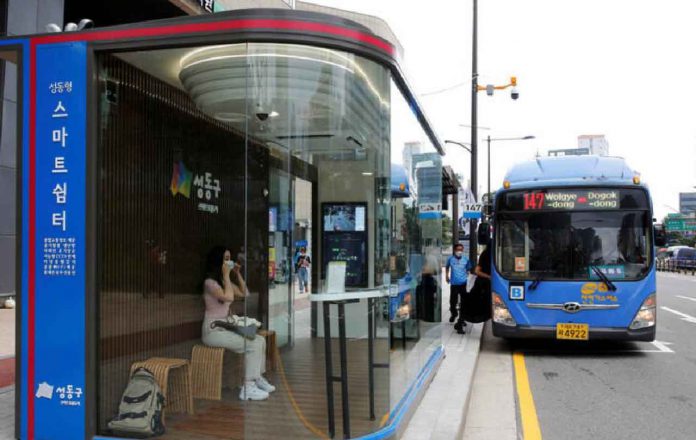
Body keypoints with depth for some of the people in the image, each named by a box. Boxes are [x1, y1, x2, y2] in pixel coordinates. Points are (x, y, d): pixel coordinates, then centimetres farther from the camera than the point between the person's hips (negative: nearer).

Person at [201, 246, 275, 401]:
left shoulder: (226, 281, 14)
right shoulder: (210, 282, -13)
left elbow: (244, 293, 19)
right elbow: (229, 297, -25)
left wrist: (237, 274, 9)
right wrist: (226, 275, -17)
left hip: (226, 328, 9)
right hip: (213, 331, -9)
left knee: (260, 340, -3)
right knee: (253, 345, -20)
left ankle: (258, 378, 5)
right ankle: (248, 388, -18)